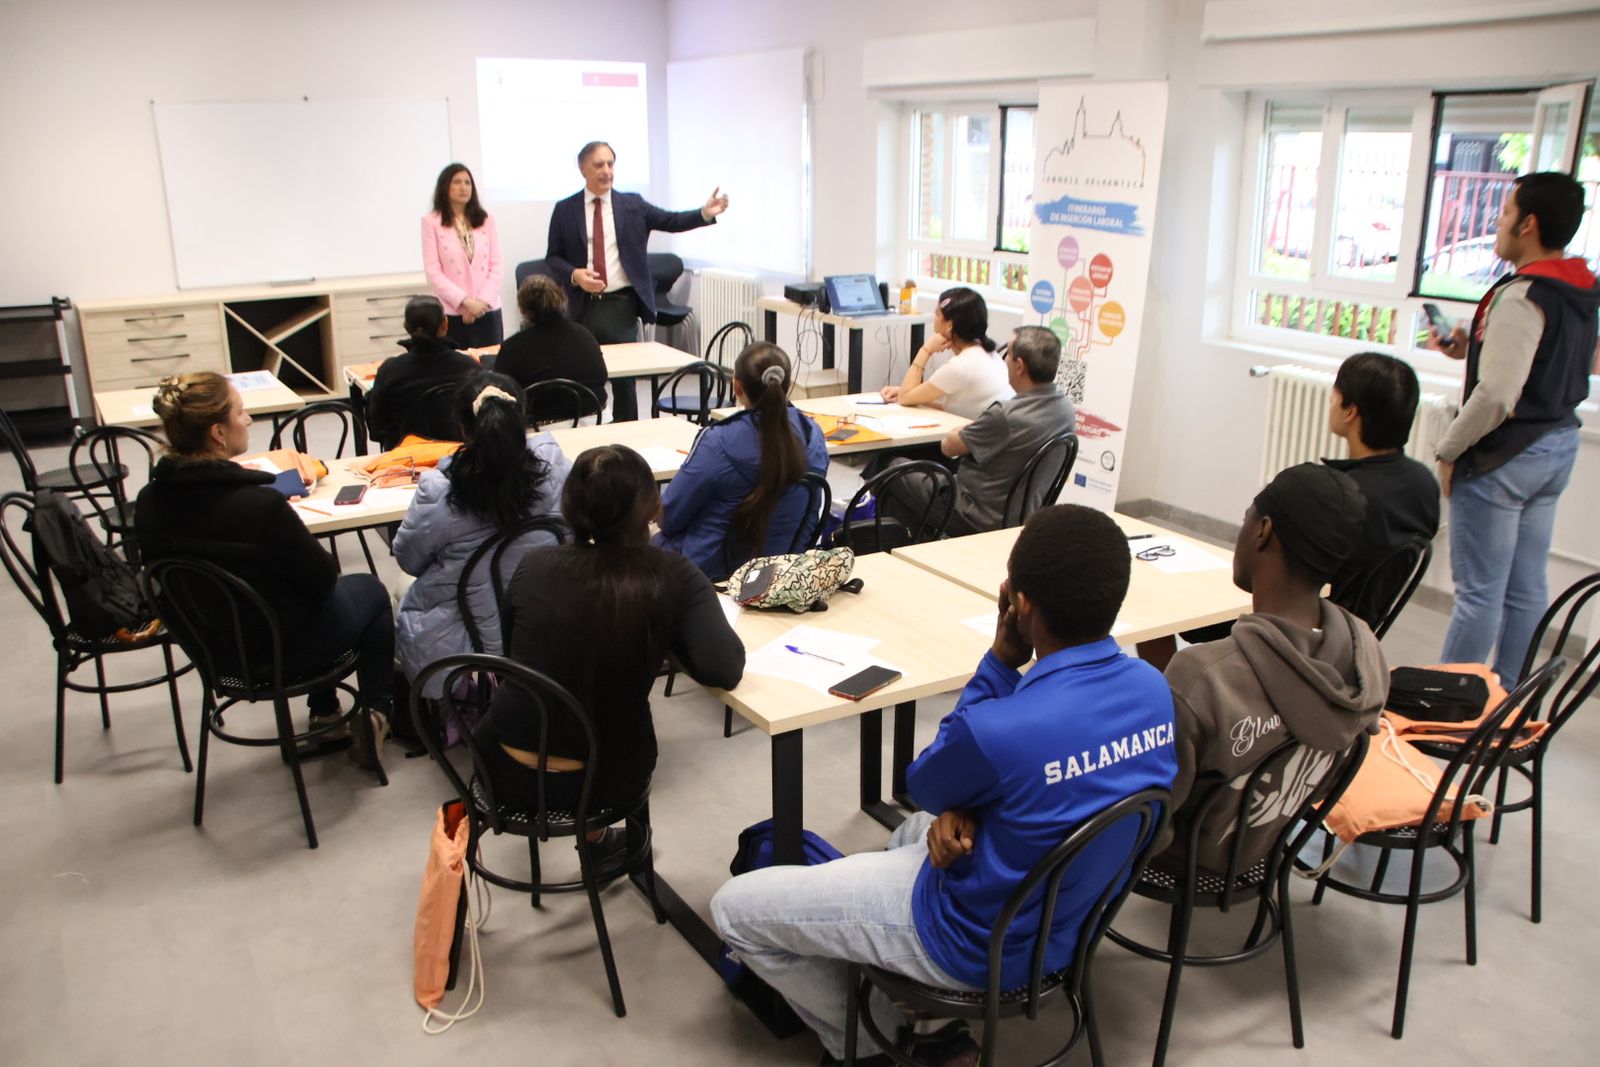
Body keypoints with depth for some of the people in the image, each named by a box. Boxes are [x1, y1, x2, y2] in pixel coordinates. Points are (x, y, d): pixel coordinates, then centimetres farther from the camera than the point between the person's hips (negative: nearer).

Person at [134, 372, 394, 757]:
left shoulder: (149, 503, -13)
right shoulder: (261, 505, -33)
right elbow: (322, 576, -20)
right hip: (285, 649, -6)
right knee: (371, 590, 23)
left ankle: (324, 712, 41)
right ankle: (376, 714, 28)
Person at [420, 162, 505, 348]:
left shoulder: (486, 220, 9)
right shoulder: (432, 222, -1)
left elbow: (497, 267, 5)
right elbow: (433, 272, -5)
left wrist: (482, 301, -8)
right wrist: (465, 302, -14)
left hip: (487, 311, 3)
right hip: (451, 314, -2)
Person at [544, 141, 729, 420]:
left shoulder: (633, 204, 6)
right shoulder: (565, 210, 4)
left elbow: (672, 221, -1)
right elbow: (552, 257, 5)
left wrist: (705, 213, -18)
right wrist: (574, 274, -14)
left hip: (621, 305, 0)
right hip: (581, 306, 0)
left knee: (624, 376, 2)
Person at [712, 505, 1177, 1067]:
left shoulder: (996, 731, -37)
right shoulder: (1153, 688, -13)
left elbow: (923, 786, -13)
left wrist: (1000, 661, -16)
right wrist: (963, 811, -11)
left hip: (984, 946, -7)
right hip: (1072, 918, 8)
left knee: (733, 909, 4)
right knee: (911, 831, 37)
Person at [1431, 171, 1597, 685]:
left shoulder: (1522, 297, -20)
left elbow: (1497, 396, -25)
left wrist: (1448, 450, -14)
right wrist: (1471, 349, 11)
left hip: (1504, 455, -9)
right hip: (1557, 446, 9)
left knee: (1479, 590, -2)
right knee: (1526, 586, 14)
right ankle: (1508, 697, 25)